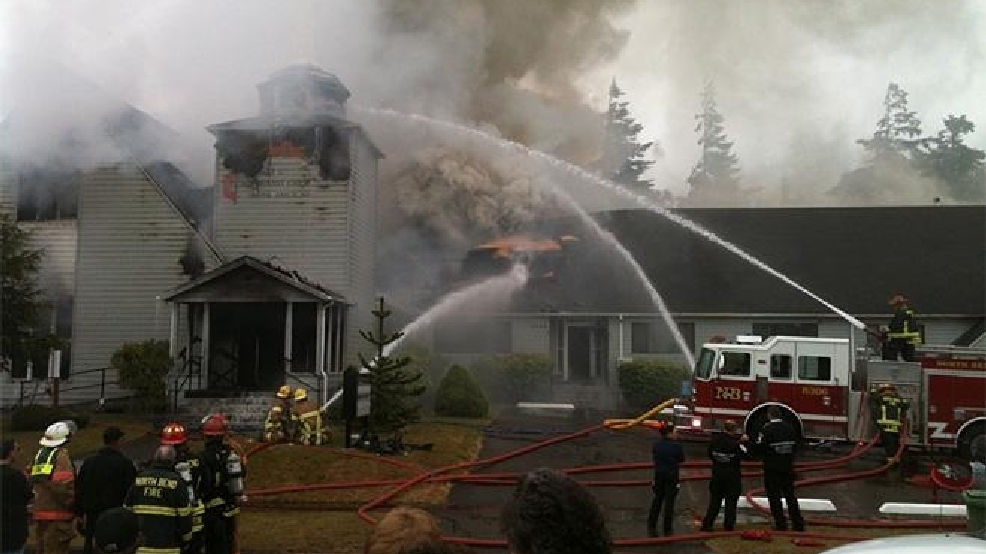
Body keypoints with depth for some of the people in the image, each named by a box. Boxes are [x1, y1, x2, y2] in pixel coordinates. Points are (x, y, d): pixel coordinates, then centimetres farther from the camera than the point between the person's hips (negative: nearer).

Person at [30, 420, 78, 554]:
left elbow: (32, 481, 13)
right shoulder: (62, 454, -13)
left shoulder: (39, 454, 13)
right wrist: (72, 505, -10)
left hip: (40, 511, 8)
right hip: (58, 513, -8)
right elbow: (65, 483, -21)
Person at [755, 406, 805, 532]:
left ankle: (781, 524, 5)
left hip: (772, 468, -5)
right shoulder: (790, 427, 0)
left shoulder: (766, 429, -15)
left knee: (774, 496, 4)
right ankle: (798, 524, 16)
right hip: (788, 466, 5)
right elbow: (796, 446, 5)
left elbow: (760, 448, -16)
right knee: (790, 494, 14)